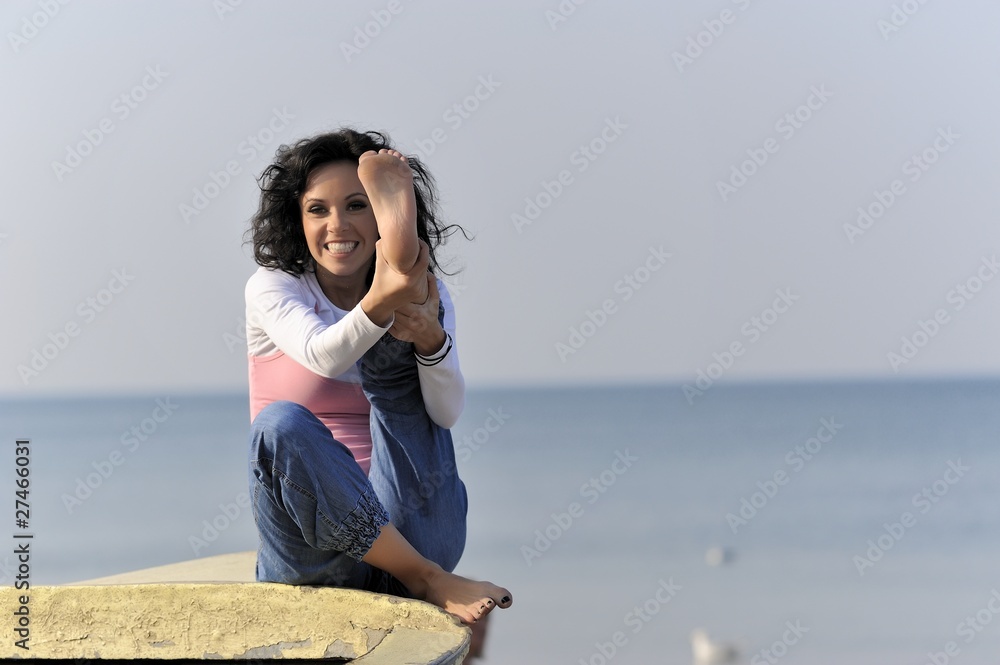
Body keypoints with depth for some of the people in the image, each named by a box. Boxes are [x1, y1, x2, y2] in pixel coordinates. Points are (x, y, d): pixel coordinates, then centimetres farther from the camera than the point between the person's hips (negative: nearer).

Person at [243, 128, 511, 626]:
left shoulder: (425, 297, 8)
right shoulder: (272, 288, 3)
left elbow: (448, 413, -10)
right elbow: (324, 356, -20)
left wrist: (430, 337, -30)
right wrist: (377, 305, -40)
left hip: (410, 534, 1)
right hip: (316, 559, -1)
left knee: (393, 361, -10)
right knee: (282, 424, -31)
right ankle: (428, 582, -29)